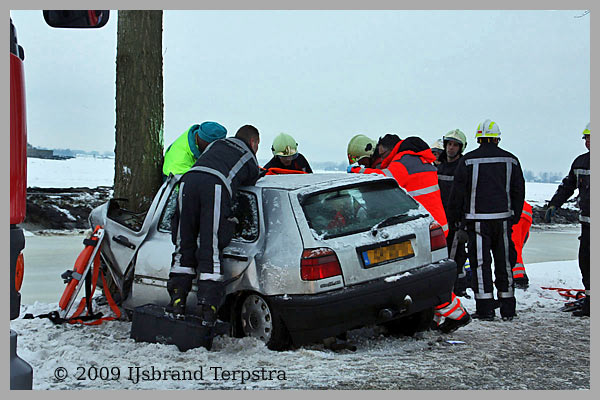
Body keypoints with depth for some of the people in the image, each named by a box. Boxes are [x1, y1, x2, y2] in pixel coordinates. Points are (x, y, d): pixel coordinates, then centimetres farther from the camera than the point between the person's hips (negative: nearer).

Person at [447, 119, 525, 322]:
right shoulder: (511, 160, 6)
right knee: (504, 263, 10)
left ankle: (485, 309, 0)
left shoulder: (468, 160, -4)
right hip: (503, 218, 3)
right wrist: (514, 217, 20)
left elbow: (457, 193, -3)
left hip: (478, 219, -3)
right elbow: (519, 192, 11)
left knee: (480, 263, 1)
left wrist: (454, 219, 6)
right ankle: (508, 309, 14)